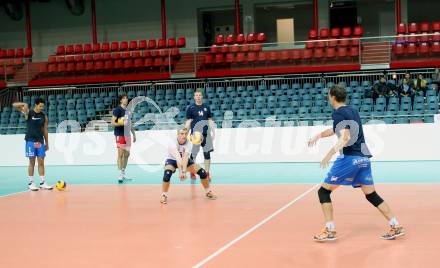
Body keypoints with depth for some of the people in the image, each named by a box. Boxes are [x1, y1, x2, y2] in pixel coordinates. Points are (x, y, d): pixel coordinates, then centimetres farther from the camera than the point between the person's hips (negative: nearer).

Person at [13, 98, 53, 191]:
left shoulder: (44, 116, 7)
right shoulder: (28, 112, -3)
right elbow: (14, 105, -8)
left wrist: (47, 143, 11)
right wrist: (23, 104, -27)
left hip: (40, 141, 4)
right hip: (30, 141, -4)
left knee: (41, 162, 4)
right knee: (32, 162, -2)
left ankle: (42, 182, 7)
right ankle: (31, 183, 5)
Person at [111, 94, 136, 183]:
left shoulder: (128, 111, 16)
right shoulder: (117, 109, -8)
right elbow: (112, 123, -13)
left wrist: (134, 133, 20)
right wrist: (121, 123, -29)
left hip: (127, 135, 8)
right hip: (120, 135, -8)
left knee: (127, 154, 10)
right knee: (120, 154, -8)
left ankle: (123, 173, 18)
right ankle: (120, 174, -7)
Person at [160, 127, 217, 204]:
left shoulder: (189, 144, -27)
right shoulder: (173, 143, -33)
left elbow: (185, 157, -42)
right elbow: (178, 157, -48)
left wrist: (184, 171, -56)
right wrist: (180, 171, -60)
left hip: (185, 160, 3)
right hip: (172, 160, -3)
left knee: (202, 172, -9)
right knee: (167, 173, -33)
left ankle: (208, 192, 15)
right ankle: (164, 195, -13)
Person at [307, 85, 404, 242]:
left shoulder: (338, 113, -7)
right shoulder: (353, 112, 18)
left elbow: (345, 137, -21)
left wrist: (330, 154, -28)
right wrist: (319, 135, 38)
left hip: (349, 158, -8)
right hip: (364, 158, 8)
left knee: (324, 191, 1)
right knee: (371, 195, 15)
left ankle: (330, 230, -6)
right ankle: (395, 226, 8)